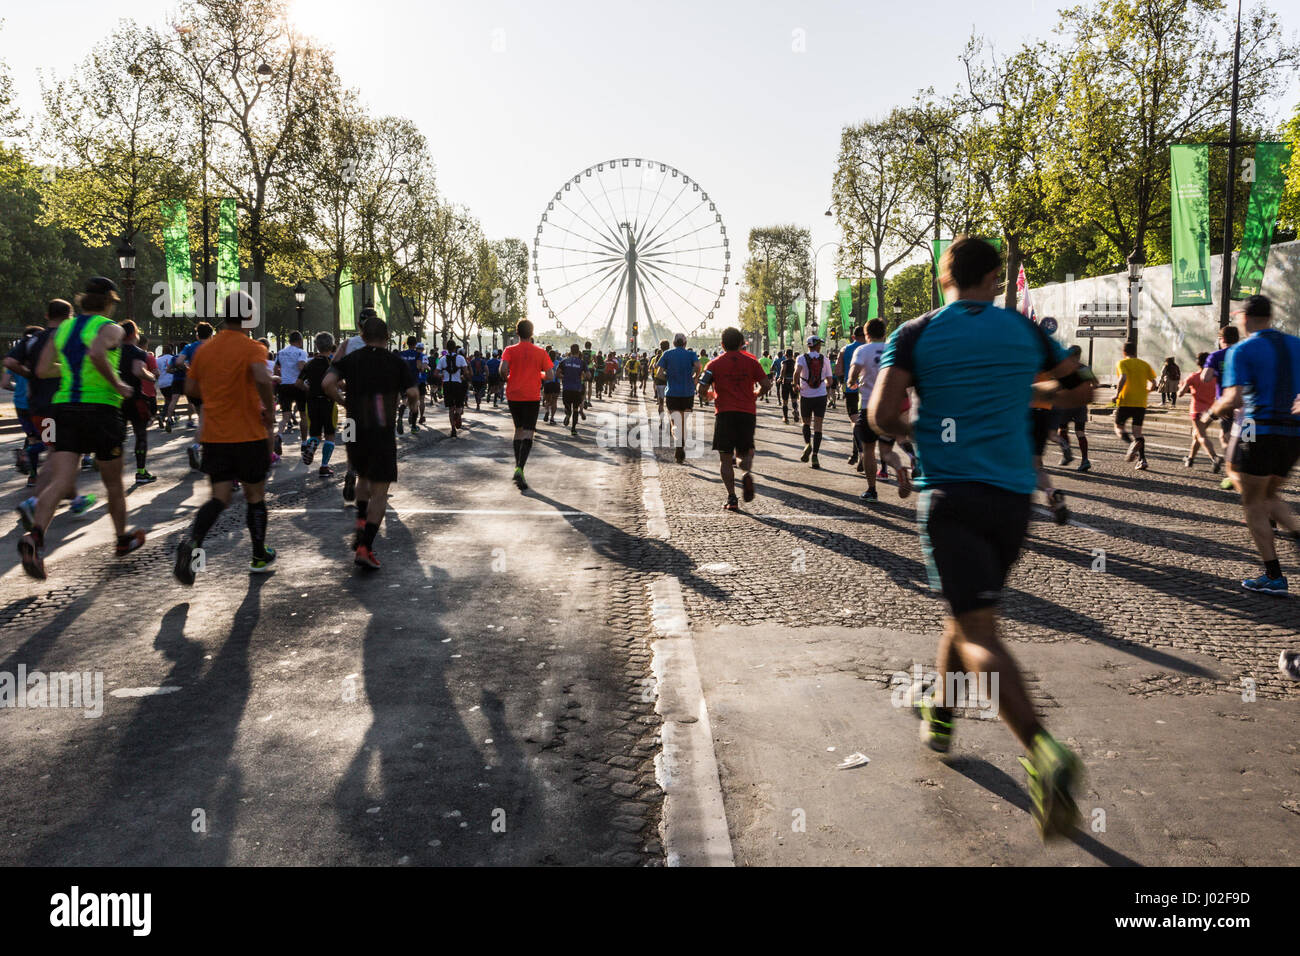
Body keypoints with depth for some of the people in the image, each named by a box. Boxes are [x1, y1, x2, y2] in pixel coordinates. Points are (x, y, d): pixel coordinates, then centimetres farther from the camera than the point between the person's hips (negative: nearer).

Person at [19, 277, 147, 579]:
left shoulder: (62, 328, 13)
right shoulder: (110, 328, -5)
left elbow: (43, 370, 9)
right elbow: (97, 354, -26)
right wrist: (118, 385, -14)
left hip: (64, 408, 4)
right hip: (101, 408, -4)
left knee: (60, 482, -6)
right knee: (113, 483, 13)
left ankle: (35, 535, -31)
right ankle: (123, 540, 29)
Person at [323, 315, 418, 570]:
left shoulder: (350, 359, 5)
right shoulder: (396, 361, 1)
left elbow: (327, 383, -10)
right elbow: (413, 393, -10)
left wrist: (343, 402, 6)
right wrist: (410, 406, 12)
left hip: (355, 431, 3)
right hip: (383, 432, -3)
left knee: (363, 478, 28)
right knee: (380, 491, 0)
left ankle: (361, 526, 16)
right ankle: (364, 548, -9)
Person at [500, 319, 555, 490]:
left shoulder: (510, 351, 0)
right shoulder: (540, 352, 0)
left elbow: (503, 369, -18)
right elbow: (550, 376, -4)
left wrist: (507, 379, 3)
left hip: (513, 395, 2)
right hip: (532, 397, -2)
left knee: (519, 430, 20)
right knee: (528, 434, -5)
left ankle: (517, 467, 25)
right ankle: (520, 469, -24)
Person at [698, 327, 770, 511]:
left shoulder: (715, 364, 3)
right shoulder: (751, 361, 7)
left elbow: (702, 390, -2)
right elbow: (766, 385, 2)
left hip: (725, 413, -1)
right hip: (748, 413, 2)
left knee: (725, 458, 4)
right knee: (744, 452, 15)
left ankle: (731, 498, -4)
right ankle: (746, 473, -19)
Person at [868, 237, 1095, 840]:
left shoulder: (916, 334, 0)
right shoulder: (1025, 331, 8)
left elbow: (881, 415, -11)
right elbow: (1079, 388, 21)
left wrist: (909, 430, 11)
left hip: (949, 493, -4)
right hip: (1012, 495, 4)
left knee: (979, 630, -8)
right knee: (968, 609, 22)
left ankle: (1044, 753, -27)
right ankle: (939, 712, 41)